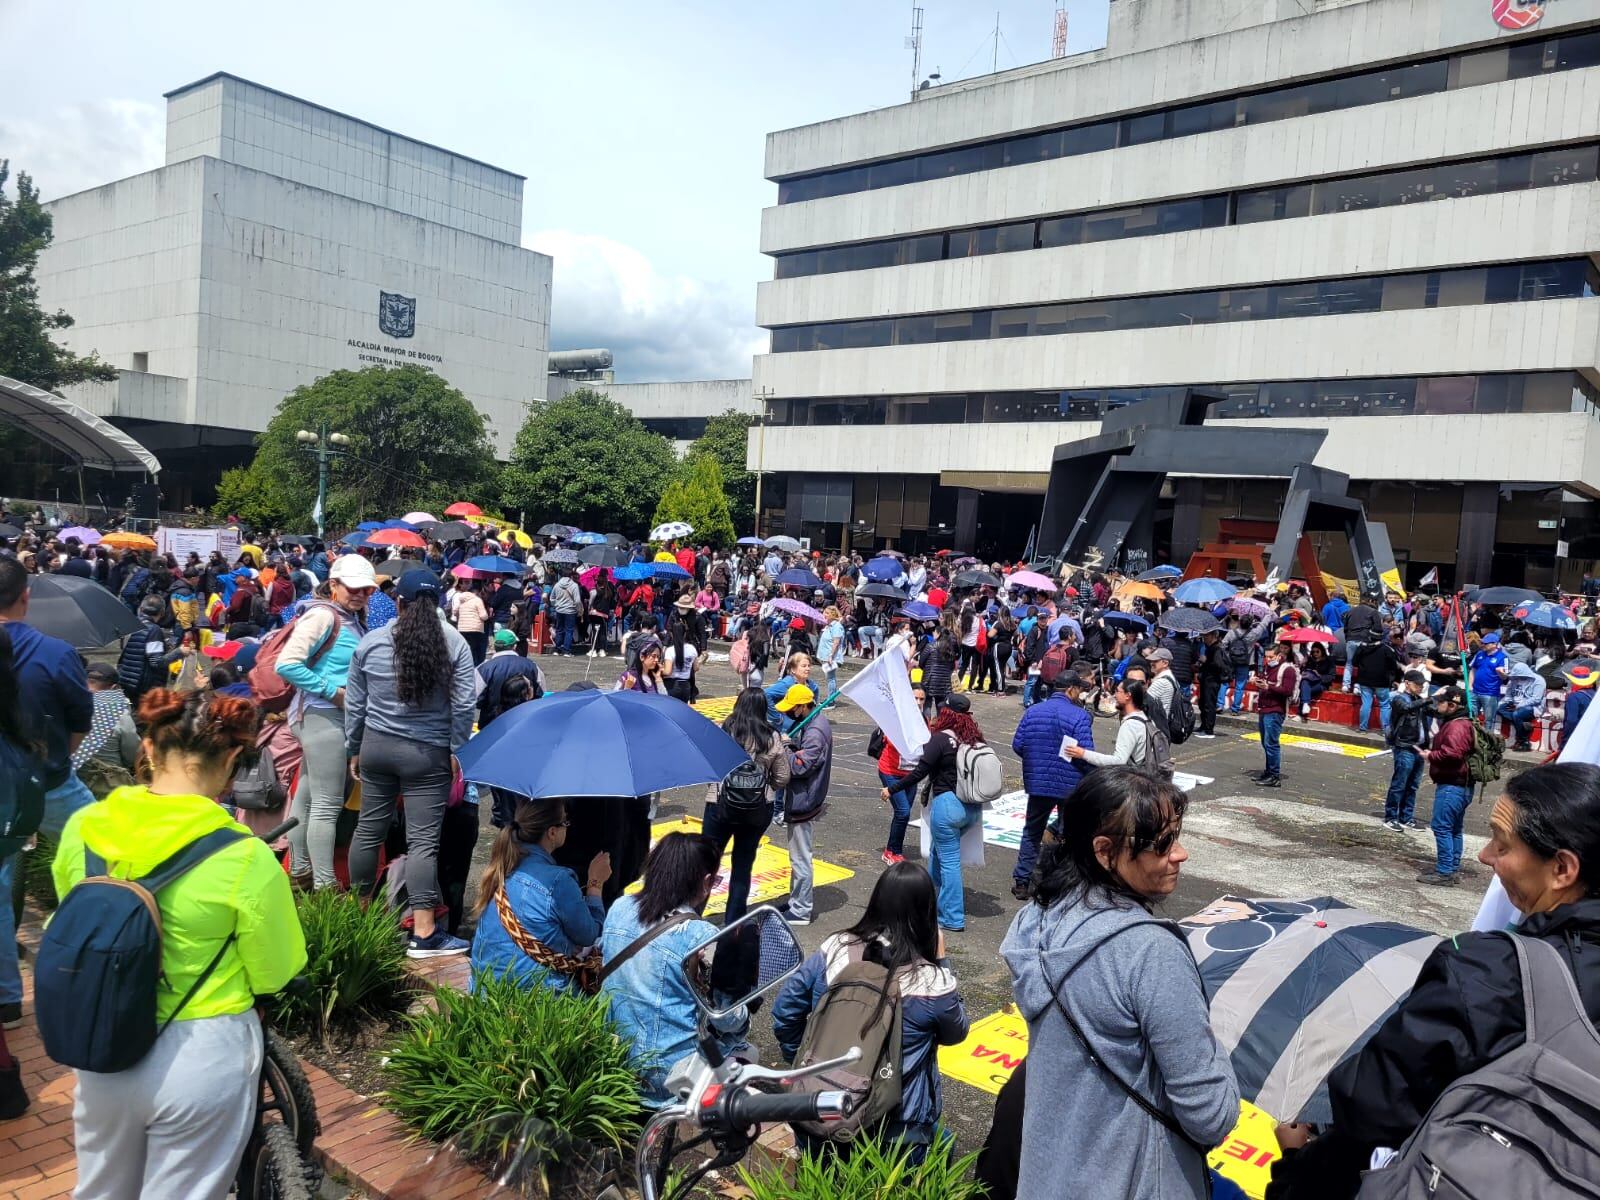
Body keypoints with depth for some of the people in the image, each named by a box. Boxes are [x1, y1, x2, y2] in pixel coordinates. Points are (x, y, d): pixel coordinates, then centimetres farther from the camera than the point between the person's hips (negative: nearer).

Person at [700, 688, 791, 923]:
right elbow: (782, 779, 0)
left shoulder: (721, 731, -10)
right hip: (758, 811, 2)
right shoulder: (772, 738, -5)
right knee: (743, 866, 13)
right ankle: (733, 923, 19)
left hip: (721, 806, -2)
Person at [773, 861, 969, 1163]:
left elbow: (785, 1010, 2)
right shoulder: (932, 982, -20)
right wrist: (942, 961, 4)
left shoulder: (834, 949, -9)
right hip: (896, 1130, -4)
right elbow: (955, 1033, 3)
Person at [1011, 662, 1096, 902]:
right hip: (1071, 785, -3)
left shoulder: (1032, 711, -2)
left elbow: (1017, 745, -1)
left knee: (1032, 832, 17)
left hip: (1038, 783, 4)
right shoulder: (1080, 716, -15)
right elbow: (1086, 754, -20)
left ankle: (1021, 882, 18)